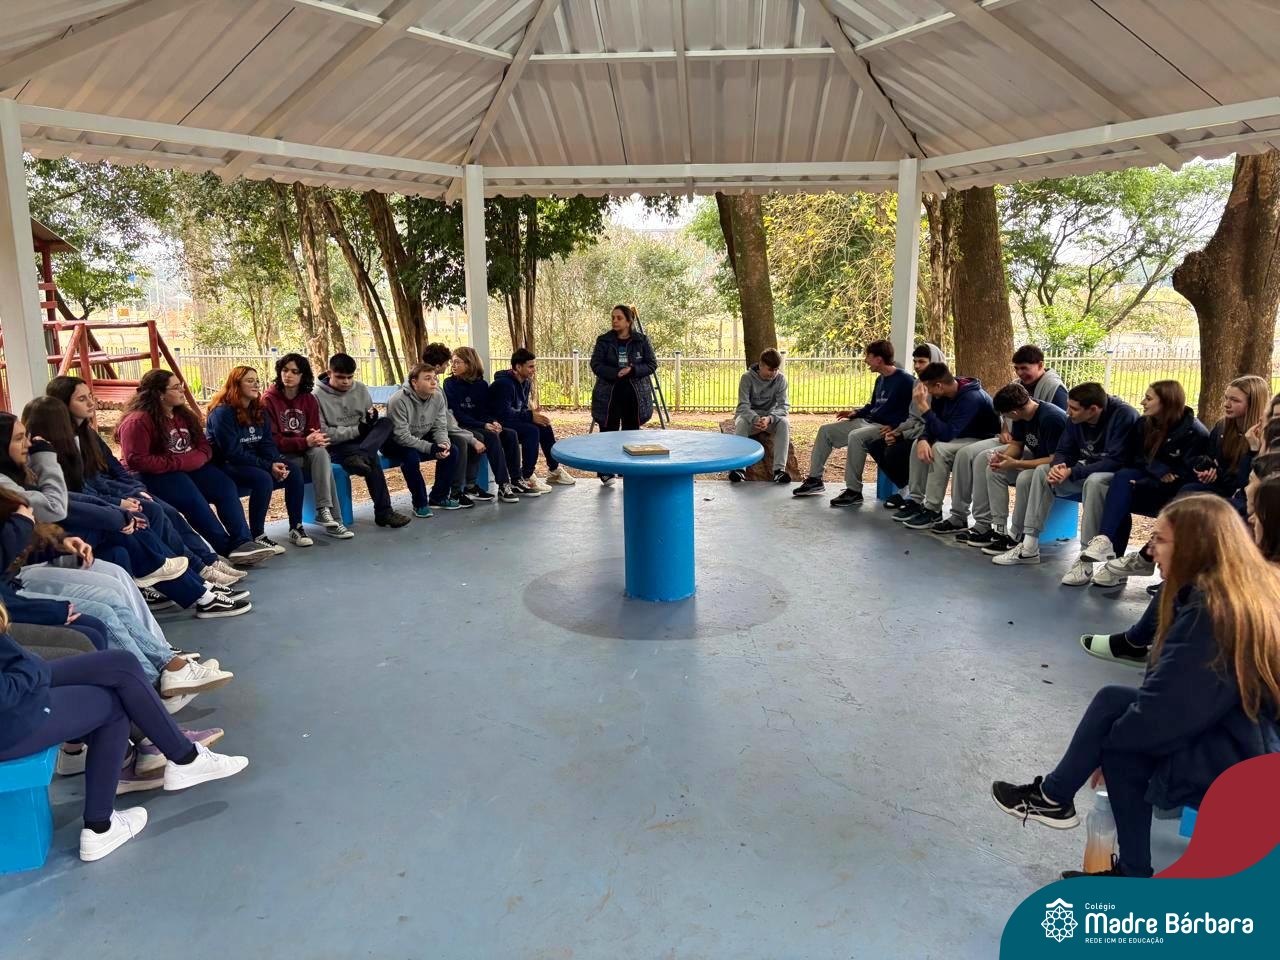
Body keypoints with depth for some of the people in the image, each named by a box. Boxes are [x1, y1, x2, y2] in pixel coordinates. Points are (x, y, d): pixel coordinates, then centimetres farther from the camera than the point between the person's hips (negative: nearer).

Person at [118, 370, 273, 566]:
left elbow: (204, 448, 9)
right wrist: (177, 463, -21)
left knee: (225, 486, -16)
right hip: (153, 476, -7)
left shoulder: (184, 415, 13)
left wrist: (189, 461, -15)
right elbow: (136, 460, -22)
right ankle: (228, 548, -27)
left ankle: (243, 542, -27)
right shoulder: (138, 421, -12)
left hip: (188, 470, 7)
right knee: (191, 496, -33)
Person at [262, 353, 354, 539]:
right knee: (321, 459, -31)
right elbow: (272, 440, -13)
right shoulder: (269, 399, -7)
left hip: (307, 453, 4)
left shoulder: (309, 399, 7)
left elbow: (314, 430, 6)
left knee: (320, 452, -32)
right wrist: (305, 442, -26)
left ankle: (324, 511, -35)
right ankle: (330, 516, -28)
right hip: (281, 455, -4)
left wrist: (317, 438, -20)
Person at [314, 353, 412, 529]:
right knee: (372, 458, -31)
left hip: (360, 440, 5)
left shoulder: (360, 388, 6)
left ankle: (359, 458, -43)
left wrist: (372, 418, -16)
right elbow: (324, 434, -14)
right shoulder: (318, 396, -8)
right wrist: (357, 430, -20)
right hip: (336, 447, -5)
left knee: (386, 422, -21)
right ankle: (383, 511, -30)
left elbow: (369, 422, 10)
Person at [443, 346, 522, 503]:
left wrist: (493, 422, -16)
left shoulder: (481, 384, 8)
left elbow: (485, 411, 8)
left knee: (510, 434, -18)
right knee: (492, 437, -31)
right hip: (460, 427, -5)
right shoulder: (450, 384, -5)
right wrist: (484, 425, -21)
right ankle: (503, 486, -32)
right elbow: (457, 414, -12)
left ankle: (514, 482, -15)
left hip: (480, 425, 5)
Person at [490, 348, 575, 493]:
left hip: (514, 420, 10)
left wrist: (533, 414, -10)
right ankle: (527, 477, -23)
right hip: (499, 424, -10)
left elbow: (523, 407, 13)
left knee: (544, 426, 1)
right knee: (532, 430, -27)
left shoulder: (526, 382, 8)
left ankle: (554, 470, 9)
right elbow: (505, 413, -29)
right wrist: (530, 416, -26)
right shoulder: (504, 384, -23)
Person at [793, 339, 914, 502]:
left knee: (856, 436, -38)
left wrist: (893, 427, -26)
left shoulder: (904, 380, -12)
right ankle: (815, 479, 9)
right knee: (825, 430, 6)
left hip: (886, 428, -10)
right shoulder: (880, 379, 15)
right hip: (868, 421, 10)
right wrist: (856, 413, 8)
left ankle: (854, 491, -30)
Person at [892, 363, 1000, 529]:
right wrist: (923, 439, -25)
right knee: (918, 444, -7)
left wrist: (923, 406, -36)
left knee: (940, 448, -31)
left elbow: (946, 434, -35)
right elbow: (933, 424, -2)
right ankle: (916, 500, -4)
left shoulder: (972, 398, -31)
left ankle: (933, 510, -22)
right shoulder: (943, 394, -7)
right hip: (959, 436, 8)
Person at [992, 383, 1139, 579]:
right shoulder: (1076, 418, -6)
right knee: (1043, 470, -7)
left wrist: (1072, 472, -31)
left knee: (1094, 481, -38)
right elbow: (1063, 451, 1)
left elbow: (1116, 461, -30)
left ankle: (1085, 560, -33)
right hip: (1086, 471, 7)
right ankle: (1029, 546, -8)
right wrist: (1057, 467, -23)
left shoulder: (1123, 415, -25)